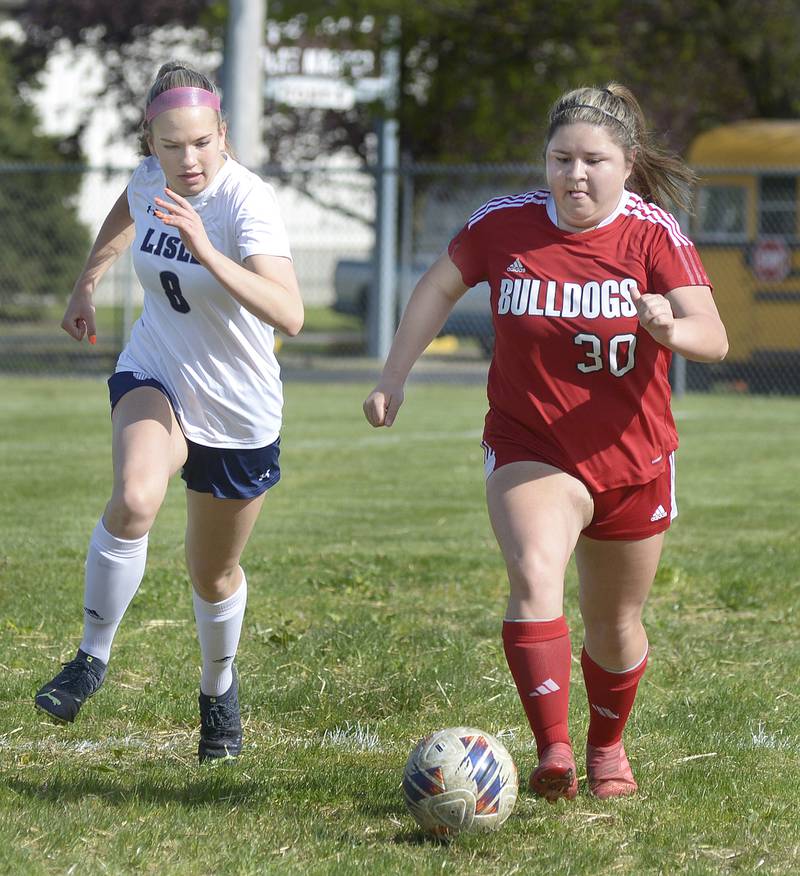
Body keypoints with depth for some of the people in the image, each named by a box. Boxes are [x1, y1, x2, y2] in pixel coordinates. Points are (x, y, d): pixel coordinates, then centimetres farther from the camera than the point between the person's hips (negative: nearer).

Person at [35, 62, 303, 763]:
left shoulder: (249, 204, -26)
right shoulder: (152, 178, -9)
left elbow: (289, 316, -42)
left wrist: (206, 252, -51)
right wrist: (88, 282, 25)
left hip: (239, 412, -2)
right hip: (154, 380, 2)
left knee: (215, 575, 14)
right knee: (136, 497, -31)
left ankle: (219, 689, 45)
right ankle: (92, 659, -15)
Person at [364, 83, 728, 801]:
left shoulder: (653, 233, -12)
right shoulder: (505, 224, -8)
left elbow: (713, 339, -20)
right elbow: (441, 288, 11)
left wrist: (669, 326, -42)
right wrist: (393, 379, 8)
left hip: (631, 459, 1)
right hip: (530, 452, -1)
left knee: (615, 626, 14)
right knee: (534, 576, -29)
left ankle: (607, 748, 42)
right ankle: (553, 751, -36)